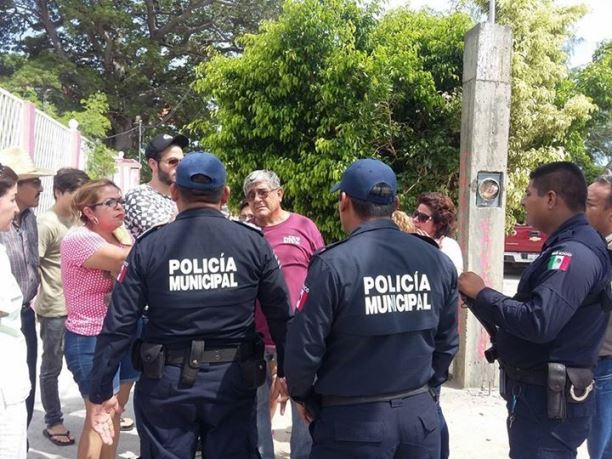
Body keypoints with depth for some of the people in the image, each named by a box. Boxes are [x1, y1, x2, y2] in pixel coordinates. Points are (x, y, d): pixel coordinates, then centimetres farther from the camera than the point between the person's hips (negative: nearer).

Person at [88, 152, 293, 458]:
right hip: (232, 381, 0)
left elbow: (118, 324, -6)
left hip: (167, 382, 0)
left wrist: (102, 392, 3)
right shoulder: (253, 243, -6)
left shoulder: (149, 246, -6)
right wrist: (287, 371, 12)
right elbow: (281, 316, -3)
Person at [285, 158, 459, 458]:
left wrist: (303, 396, 5)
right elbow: (447, 342, 8)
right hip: (420, 413, 5)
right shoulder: (438, 261, -1)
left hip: (353, 421, -4)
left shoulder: (333, 265, -17)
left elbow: (304, 347, -13)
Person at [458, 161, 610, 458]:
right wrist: (476, 298, 4)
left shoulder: (574, 253, -22)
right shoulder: (567, 247, 12)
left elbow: (538, 323, -33)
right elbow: (529, 311, 13)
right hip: (539, 393, 10)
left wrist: (481, 294, -20)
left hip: (549, 401, -10)